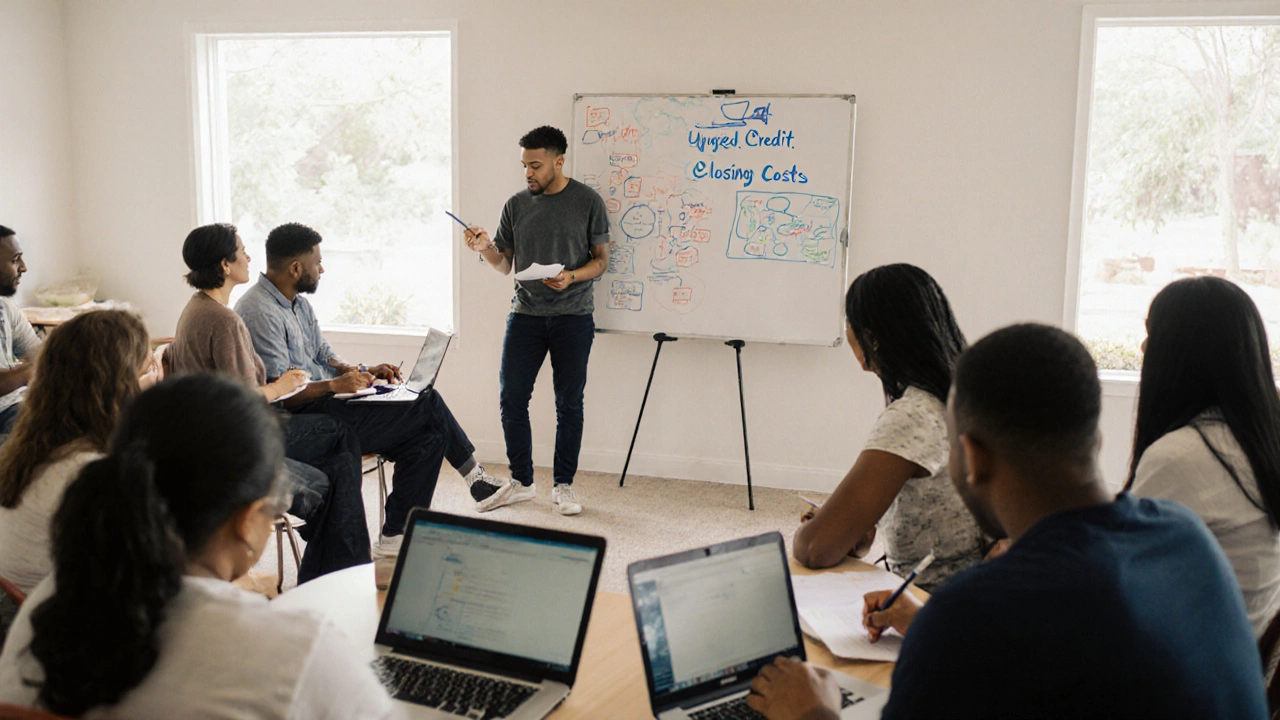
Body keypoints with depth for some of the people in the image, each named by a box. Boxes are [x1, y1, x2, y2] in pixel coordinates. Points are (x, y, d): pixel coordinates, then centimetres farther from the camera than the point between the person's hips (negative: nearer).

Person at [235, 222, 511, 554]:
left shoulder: (297, 303, 15)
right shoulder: (259, 312, -17)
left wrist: (364, 373, 3)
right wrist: (335, 384, -24)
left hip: (322, 403, 10)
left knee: (428, 436, -3)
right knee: (427, 403, -12)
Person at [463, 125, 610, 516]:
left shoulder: (587, 201, 0)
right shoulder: (516, 205, 9)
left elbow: (601, 260, 1)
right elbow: (505, 264, 12)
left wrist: (571, 277, -17)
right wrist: (485, 248, -8)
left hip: (573, 315, -3)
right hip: (525, 313, 3)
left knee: (569, 404, 3)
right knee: (511, 399, 0)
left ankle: (563, 485, 15)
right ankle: (521, 482, 15)